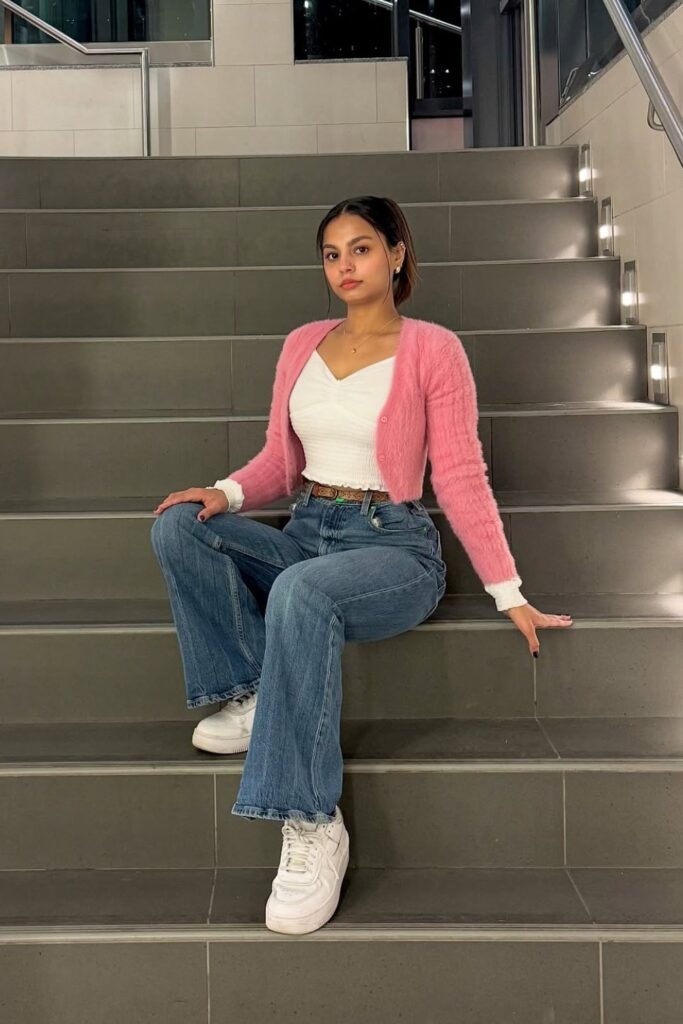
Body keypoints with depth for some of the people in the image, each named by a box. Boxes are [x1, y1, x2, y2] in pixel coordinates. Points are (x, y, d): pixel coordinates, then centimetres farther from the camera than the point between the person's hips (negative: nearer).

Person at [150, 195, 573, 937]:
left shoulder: (432, 349, -2)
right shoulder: (302, 345, 13)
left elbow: (461, 478, -4)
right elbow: (279, 460, 15)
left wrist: (508, 593, -8)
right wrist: (227, 493, -8)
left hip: (393, 544, -5)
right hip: (305, 535, 6)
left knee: (301, 594, -38)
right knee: (178, 527, -19)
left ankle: (312, 825, -31)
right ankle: (251, 694, -13)